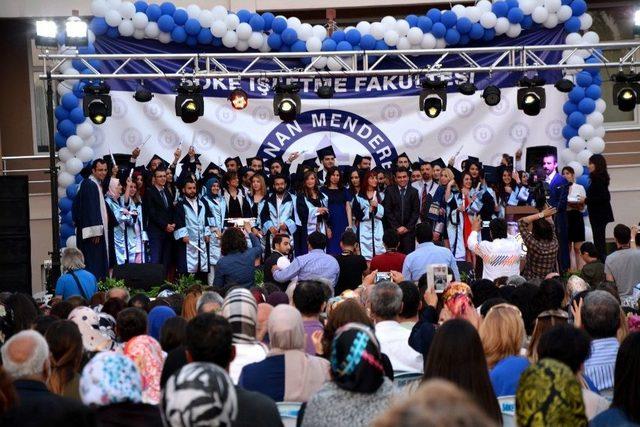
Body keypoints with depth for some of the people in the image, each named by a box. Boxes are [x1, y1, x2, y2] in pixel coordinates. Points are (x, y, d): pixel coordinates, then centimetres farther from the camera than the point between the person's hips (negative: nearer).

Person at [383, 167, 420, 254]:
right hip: (393, 230, -1)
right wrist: (397, 227, -6)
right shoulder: (390, 191, 4)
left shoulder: (414, 192, 8)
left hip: (409, 230, 1)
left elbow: (416, 212, 5)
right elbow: (388, 211, 1)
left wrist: (408, 227, -5)